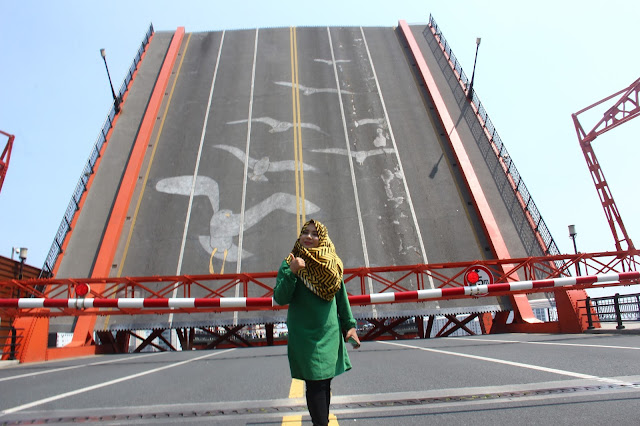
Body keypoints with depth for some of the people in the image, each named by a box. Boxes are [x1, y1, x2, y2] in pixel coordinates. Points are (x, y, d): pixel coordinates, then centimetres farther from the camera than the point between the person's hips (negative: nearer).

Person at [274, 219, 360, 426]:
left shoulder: (331, 264, 4)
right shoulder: (290, 263, -5)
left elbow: (341, 297, 11)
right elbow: (280, 299, -12)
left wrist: (349, 324, 9)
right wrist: (292, 272, -24)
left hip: (330, 333, 4)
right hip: (305, 336, -3)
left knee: (325, 383, 12)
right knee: (315, 384, -4)